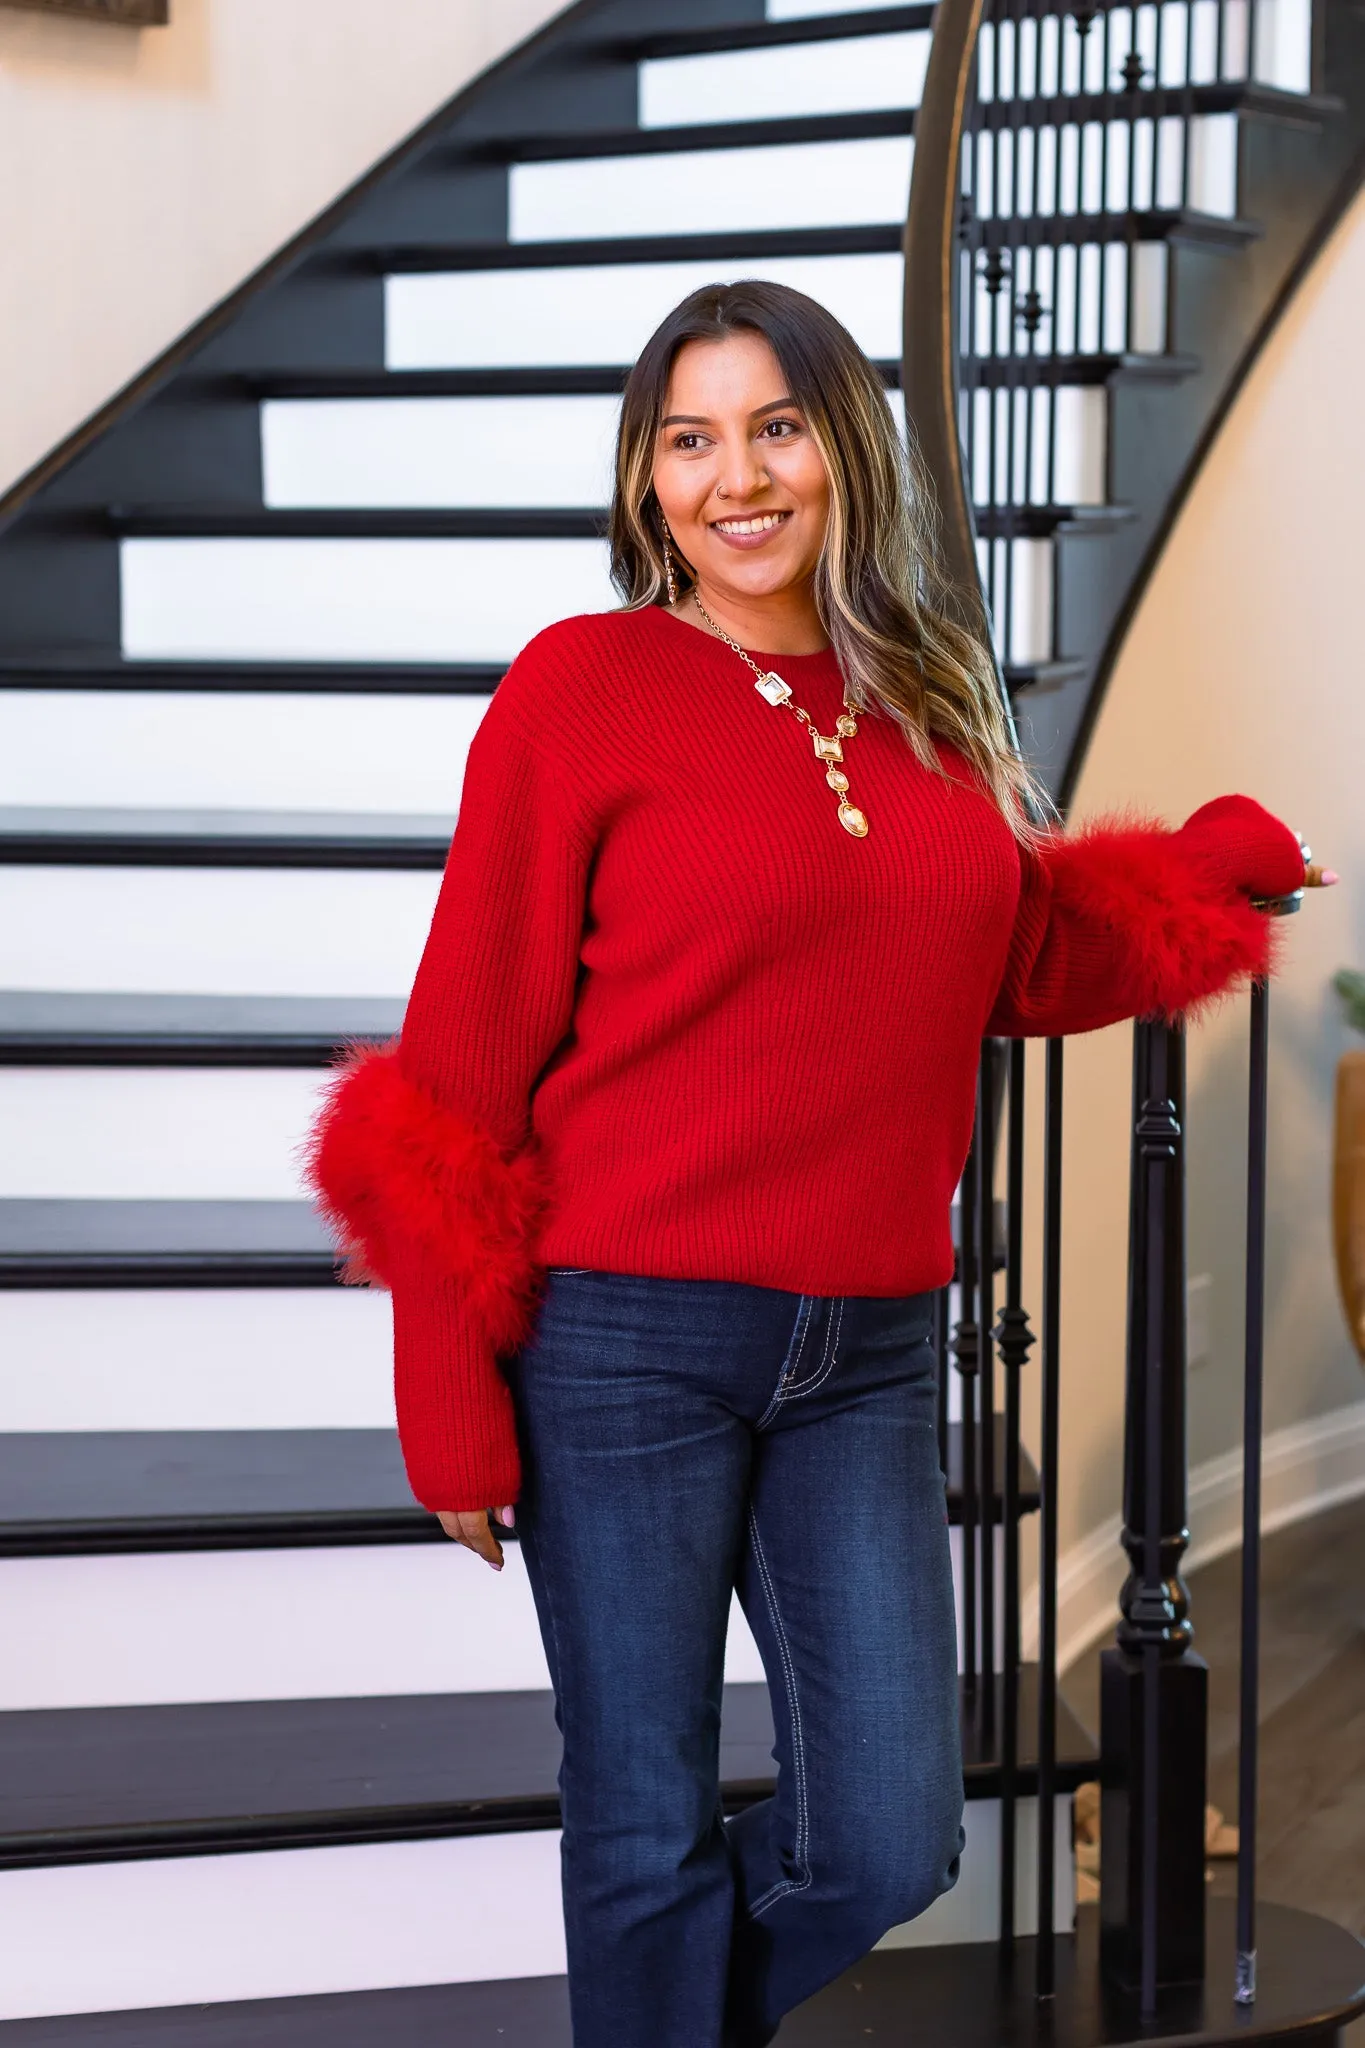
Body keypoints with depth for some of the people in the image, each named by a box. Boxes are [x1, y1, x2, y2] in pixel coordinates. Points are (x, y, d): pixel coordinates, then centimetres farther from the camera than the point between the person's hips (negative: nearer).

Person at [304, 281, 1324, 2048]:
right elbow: (472, 1046, -7)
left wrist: (1221, 861, 6)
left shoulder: (929, 702, 9)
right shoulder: (583, 687, -7)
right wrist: (451, 1412, -8)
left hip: (866, 1353, 5)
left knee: (888, 1844, 7)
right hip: (627, 1340, -5)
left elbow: (1023, 969, 22)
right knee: (651, 1838, 6)